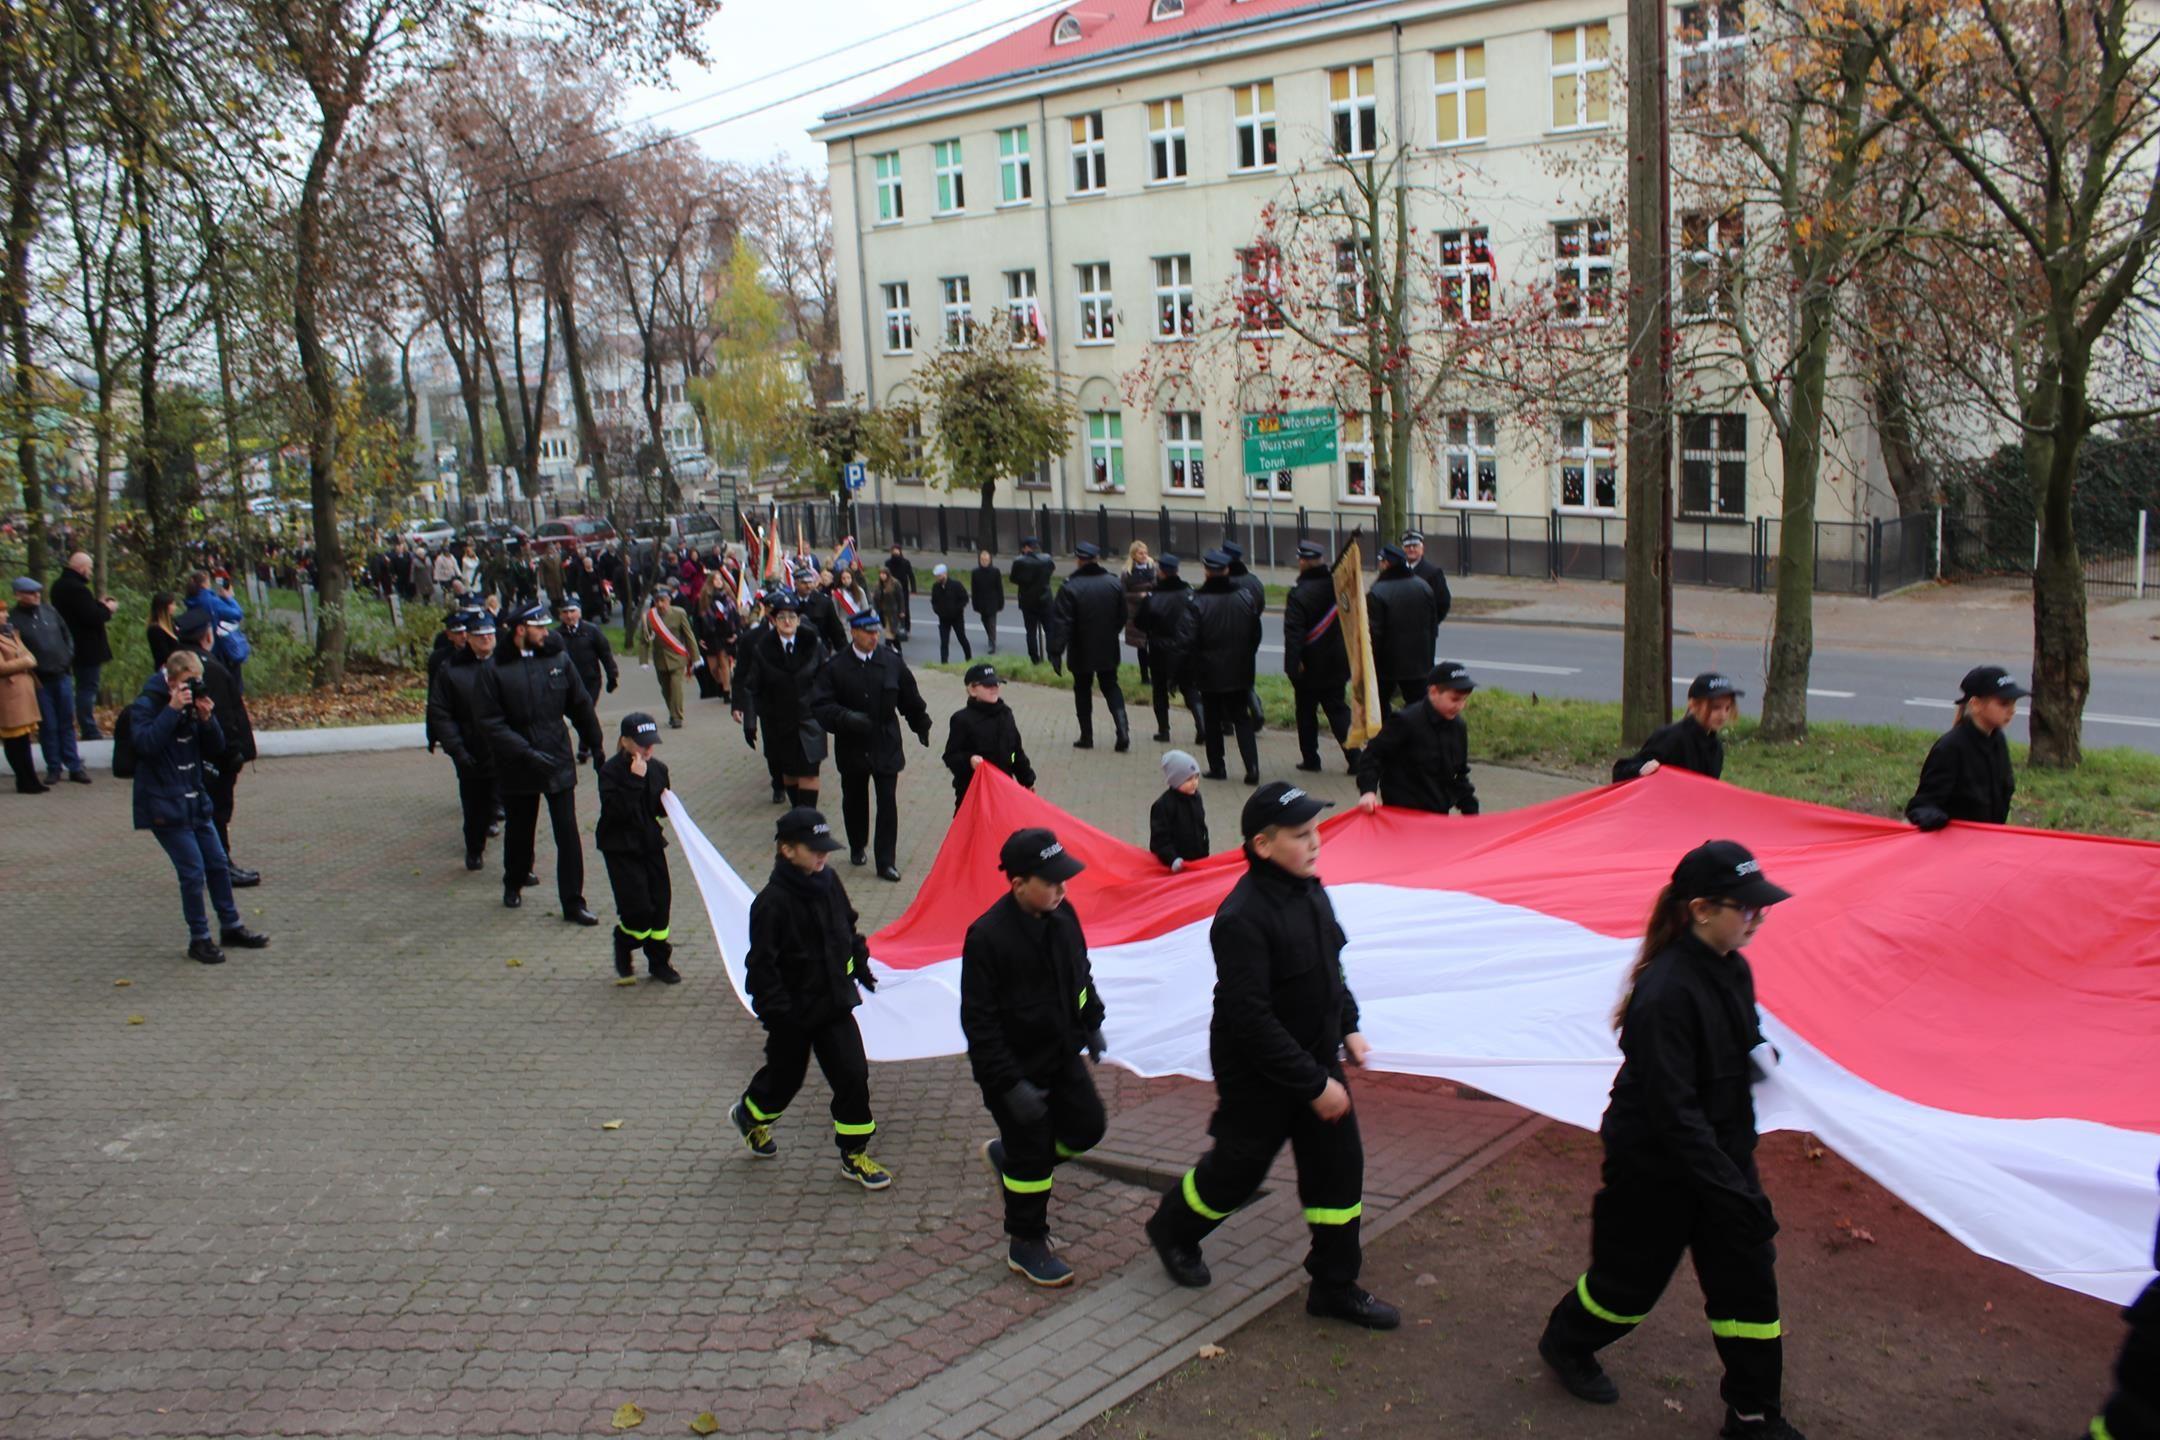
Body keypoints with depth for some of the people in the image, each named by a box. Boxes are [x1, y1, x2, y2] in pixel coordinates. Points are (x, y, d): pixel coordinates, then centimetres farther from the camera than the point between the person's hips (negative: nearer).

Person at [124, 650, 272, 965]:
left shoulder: (194, 704, 7)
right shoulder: (145, 706, -10)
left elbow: (215, 748, 7)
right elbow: (145, 742, -26)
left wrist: (207, 719, -11)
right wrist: (173, 709, -29)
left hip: (196, 800, 7)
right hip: (165, 806, -7)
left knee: (217, 863, 13)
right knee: (193, 872, -8)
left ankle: (231, 926, 27)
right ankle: (199, 939, 4)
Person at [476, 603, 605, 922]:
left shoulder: (558, 660, -1)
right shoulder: (494, 670, -8)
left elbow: (581, 706, 8)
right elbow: (490, 723, -12)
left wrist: (596, 746, 11)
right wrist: (527, 752, -20)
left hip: (558, 761, 1)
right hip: (517, 767, -1)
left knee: (568, 834, -3)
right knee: (519, 831, 17)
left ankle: (573, 903, 3)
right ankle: (514, 883, 42)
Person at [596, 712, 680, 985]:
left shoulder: (657, 769, 4)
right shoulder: (611, 771, -13)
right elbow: (615, 810, -24)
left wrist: (667, 803, -7)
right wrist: (635, 780, -27)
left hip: (650, 842, 5)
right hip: (620, 847, -5)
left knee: (660, 902, 5)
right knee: (638, 907, -11)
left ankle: (659, 962, 19)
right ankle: (624, 943, 20)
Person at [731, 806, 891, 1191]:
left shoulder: (828, 882, -3)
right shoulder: (773, 902, -24)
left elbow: (848, 929, 15)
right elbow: (761, 965, -21)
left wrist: (861, 967, 17)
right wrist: (776, 1012, -21)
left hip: (835, 1003, 5)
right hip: (794, 1013, -5)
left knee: (853, 1074, 2)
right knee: (785, 1076, 15)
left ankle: (854, 1154, 17)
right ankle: (749, 1115, 48)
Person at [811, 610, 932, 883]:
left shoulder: (892, 661, -4)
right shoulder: (835, 666, -9)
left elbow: (910, 699, 9)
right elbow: (820, 704, -11)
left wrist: (922, 727, 18)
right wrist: (845, 717, -27)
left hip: (886, 745, 0)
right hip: (852, 745, 0)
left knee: (888, 802, -4)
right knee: (854, 799, 16)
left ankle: (886, 862, 2)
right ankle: (857, 847, 38)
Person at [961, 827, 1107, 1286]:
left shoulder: (1062, 914, -6)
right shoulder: (987, 936, -26)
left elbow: (1081, 971, 15)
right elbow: (979, 1021, -22)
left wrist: (1092, 1023, 13)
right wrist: (1011, 1085, -23)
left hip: (1062, 1057, 7)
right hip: (1015, 1068, -7)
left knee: (1087, 1127, 15)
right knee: (1032, 1158, 4)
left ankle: (1006, 1155, 37)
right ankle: (1026, 1246, 25)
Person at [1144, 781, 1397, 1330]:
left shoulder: (1309, 889, -2)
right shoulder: (1242, 918, -29)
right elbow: (1251, 1020, -29)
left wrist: (1348, 1026, 8)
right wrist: (1314, 1085, -25)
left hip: (1317, 1060, 7)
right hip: (1259, 1078, -7)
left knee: (1340, 1166, 10)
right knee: (1237, 1170, 12)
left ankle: (1334, 1287, 26)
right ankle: (1171, 1229, 41)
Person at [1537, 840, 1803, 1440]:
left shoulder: (1733, 970, -2)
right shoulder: (1667, 993, -29)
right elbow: (1674, 1112, -29)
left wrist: (1764, 1053, -8)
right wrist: (1734, 1188, -29)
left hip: (1721, 1154, 7)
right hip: (1655, 1168, -7)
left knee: (1748, 1278, 9)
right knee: (1633, 1278, 12)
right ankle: (1565, 1344, 41)